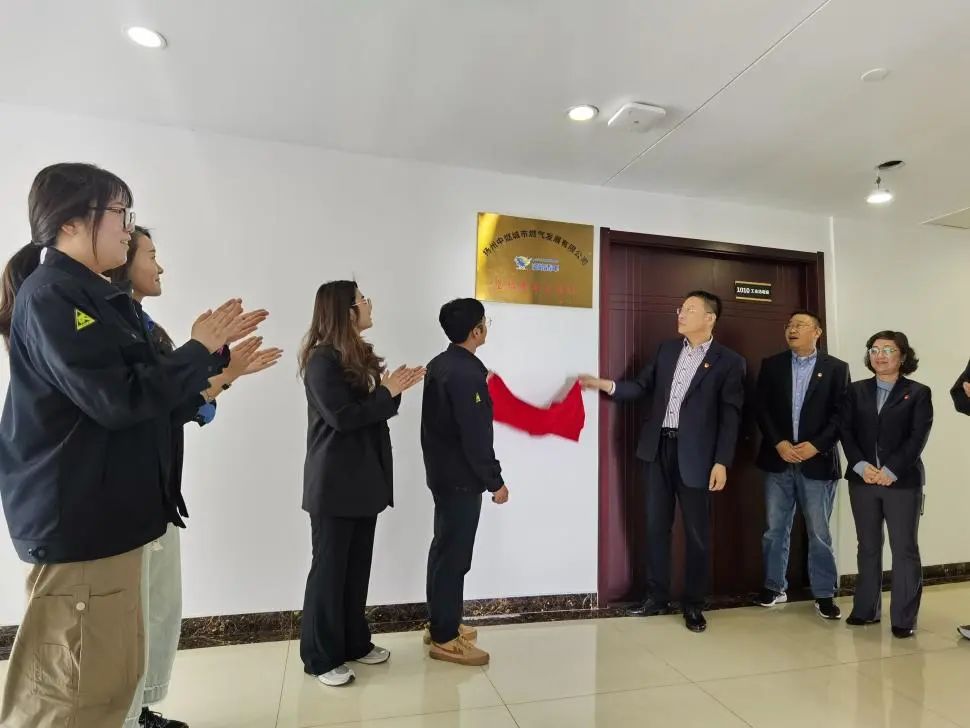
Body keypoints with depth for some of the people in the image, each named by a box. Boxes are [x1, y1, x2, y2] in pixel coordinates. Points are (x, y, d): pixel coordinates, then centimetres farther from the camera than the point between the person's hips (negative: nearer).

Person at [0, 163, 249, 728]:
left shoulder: (95, 296, 17)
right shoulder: (51, 294, -13)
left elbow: (152, 387, 16)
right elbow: (118, 399, -22)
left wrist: (211, 349, 6)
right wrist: (200, 349, -11)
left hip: (108, 512, 10)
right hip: (76, 519, -10)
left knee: (114, 677, 17)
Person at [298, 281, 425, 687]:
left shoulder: (360, 356, 13)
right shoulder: (322, 360, -13)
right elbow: (343, 416, -20)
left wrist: (394, 390, -3)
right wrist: (388, 393, -13)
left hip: (364, 478, 8)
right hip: (335, 483, -8)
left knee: (358, 565, 15)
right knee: (330, 568, 3)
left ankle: (355, 643, 28)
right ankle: (320, 658, 17)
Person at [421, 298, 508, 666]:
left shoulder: (440, 365, 8)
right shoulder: (467, 373, -21)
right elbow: (475, 436, -22)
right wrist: (495, 481, -14)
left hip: (441, 471, 10)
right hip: (461, 477, -10)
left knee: (443, 549, 18)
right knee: (454, 555, 1)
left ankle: (440, 624, 31)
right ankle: (444, 638, 13)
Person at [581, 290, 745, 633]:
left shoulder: (729, 361, -4)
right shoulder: (666, 349, 11)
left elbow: (730, 416, -7)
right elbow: (643, 387, 10)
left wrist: (722, 462, -12)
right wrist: (608, 385, -6)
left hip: (695, 454, -4)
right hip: (659, 449, 5)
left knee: (697, 533, 8)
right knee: (656, 527, 12)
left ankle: (694, 605, 25)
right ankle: (657, 597, 27)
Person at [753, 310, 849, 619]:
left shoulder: (836, 368, 3)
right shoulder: (771, 365, 6)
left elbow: (841, 413, -3)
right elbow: (762, 408, 1)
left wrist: (816, 445, -15)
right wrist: (779, 444, -11)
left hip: (818, 461, -1)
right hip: (778, 460, 2)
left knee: (819, 533, 6)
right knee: (775, 529, 9)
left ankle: (824, 594, 20)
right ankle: (774, 586, 23)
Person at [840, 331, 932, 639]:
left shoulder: (918, 392, 1)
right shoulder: (856, 391, 9)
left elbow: (918, 437, -8)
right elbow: (846, 431, 3)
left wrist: (891, 471, -16)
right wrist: (861, 466, -11)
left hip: (902, 481, -3)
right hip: (862, 479, 3)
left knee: (904, 549, 3)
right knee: (868, 547, 11)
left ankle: (904, 619, 12)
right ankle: (866, 609, 21)